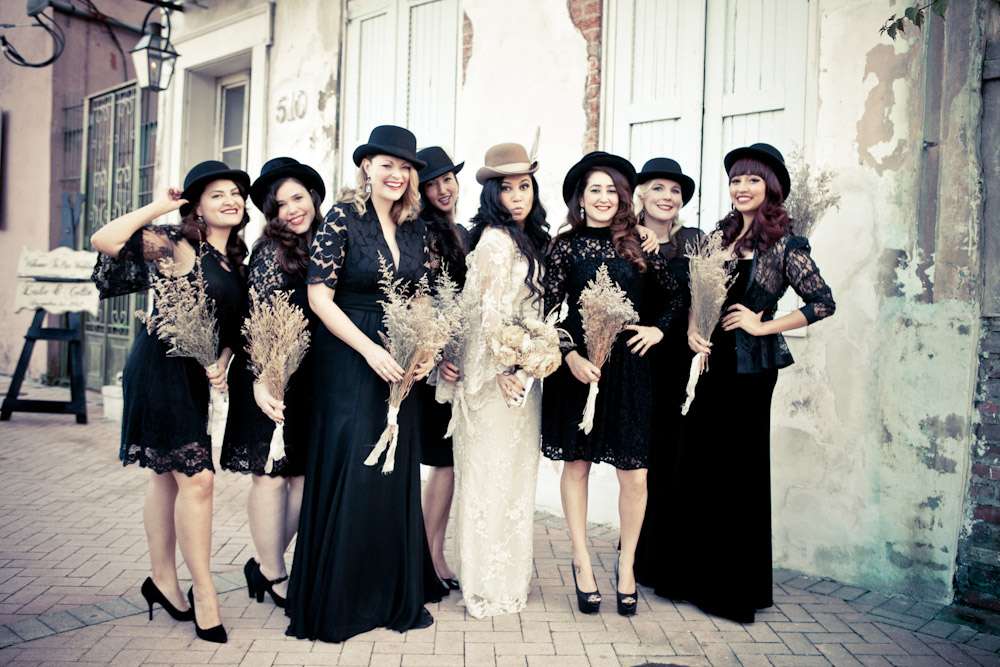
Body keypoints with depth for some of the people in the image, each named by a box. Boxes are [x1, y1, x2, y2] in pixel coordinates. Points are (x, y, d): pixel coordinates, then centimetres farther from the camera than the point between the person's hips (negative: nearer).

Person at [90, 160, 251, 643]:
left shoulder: (235, 260, 11)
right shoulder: (176, 245, -10)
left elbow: (232, 323, 16)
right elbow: (103, 241, -21)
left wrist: (223, 362, -1)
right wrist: (158, 208, -15)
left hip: (195, 376, 8)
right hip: (161, 369, -8)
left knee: (169, 474, 16)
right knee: (196, 478, -9)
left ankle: (163, 579, 27)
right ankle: (203, 592, 3)